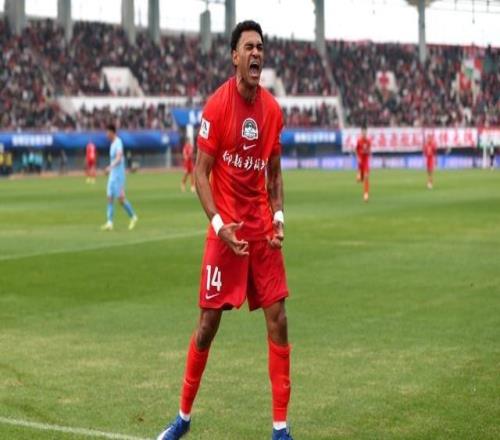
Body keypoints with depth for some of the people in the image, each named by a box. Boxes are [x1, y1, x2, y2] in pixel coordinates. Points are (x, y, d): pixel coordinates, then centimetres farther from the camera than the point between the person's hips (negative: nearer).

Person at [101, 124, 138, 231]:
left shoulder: (118, 143, -15)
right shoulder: (112, 144, 13)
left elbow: (119, 158, -30)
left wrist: (110, 167, -42)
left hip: (118, 175, -9)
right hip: (112, 175, 9)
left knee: (120, 198, -6)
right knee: (110, 198, 1)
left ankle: (133, 217, 11)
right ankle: (109, 223, -3)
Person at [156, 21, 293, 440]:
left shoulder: (272, 109, 4)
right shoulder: (217, 106, -11)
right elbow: (201, 171, -9)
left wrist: (278, 216, -1)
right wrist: (219, 224, -19)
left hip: (263, 231, 4)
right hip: (226, 230, -4)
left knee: (278, 319, -1)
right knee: (208, 321, 1)